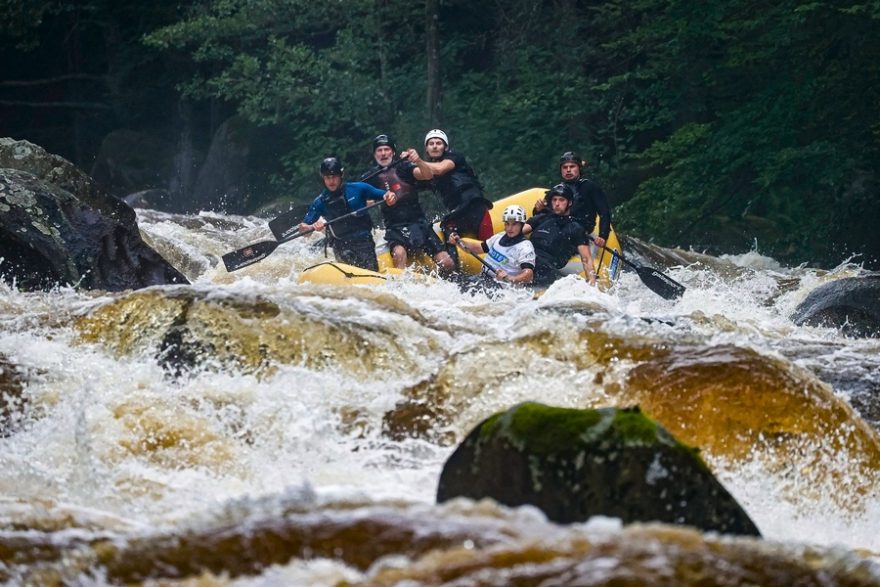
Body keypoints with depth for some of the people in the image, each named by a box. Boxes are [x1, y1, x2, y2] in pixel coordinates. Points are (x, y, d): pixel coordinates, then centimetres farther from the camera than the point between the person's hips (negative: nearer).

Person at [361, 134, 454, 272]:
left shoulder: (404, 168, 2)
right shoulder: (371, 177, 7)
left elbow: (428, 175, -16)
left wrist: (418, 161, -36)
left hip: (419, 223, 1)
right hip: (394, 228, -1)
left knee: (447, 265, -9)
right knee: (399, 254, -36)